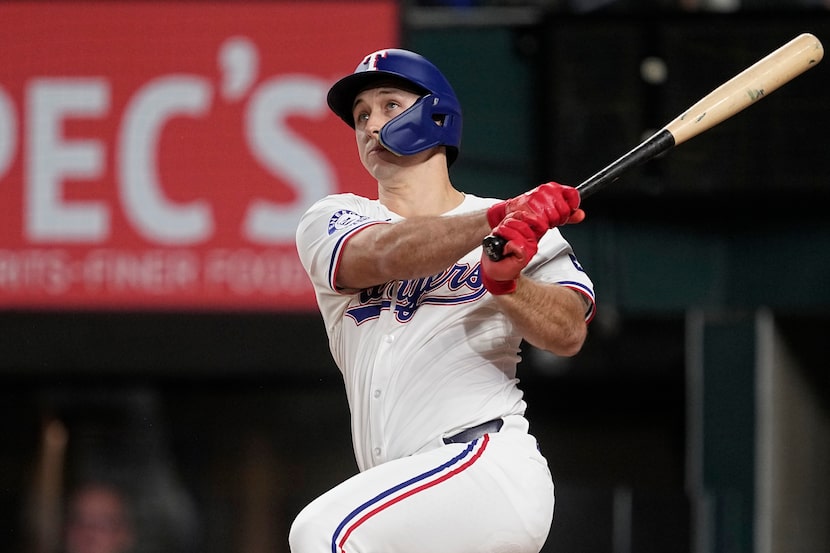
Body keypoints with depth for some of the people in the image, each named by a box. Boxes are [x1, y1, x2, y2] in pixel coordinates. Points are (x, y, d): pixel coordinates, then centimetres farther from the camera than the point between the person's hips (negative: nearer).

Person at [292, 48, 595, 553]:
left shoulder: (527, 229, 9)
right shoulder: (329, 222, 13)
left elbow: (568, 334, -6)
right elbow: (385, 255, -10)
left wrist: (506, 282, -27)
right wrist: (497, 219, -26)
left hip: (492, 463, -5)